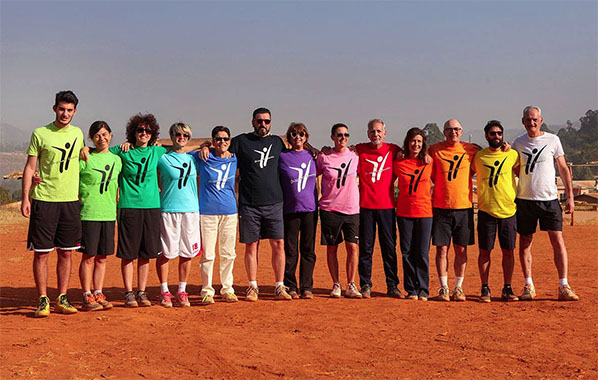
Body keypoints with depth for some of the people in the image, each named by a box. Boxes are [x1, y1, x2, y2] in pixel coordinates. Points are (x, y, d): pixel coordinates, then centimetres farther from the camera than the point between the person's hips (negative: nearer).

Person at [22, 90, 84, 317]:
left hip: (71, 201, 3)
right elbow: (30, 167, 0)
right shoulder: (40, 134, 0)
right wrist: (26, 198, -6)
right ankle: (43, 300, 7)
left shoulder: (77, 133, 11)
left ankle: (62, 299, 14)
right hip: (44, 200, -3)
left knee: (66, 253, 6)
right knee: (41, 253, -1)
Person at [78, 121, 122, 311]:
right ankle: (87, 297, 6)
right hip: (89, 214, -4)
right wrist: (79, 201, -9)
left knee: (102, 257, 8)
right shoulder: (85, 158, -3)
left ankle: (98, 294, 16)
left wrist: (115, 207, 12)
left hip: (109, 215, 4)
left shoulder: (116, 159, 12)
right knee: (88, 257, -1)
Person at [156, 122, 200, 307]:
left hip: (191, 209, 4)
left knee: (187, 252, 6)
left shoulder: (192, 159, 14)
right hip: (168, 209, -4)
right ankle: (164, 292, 9)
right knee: (165, 252, -2)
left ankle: (182, 292, 16)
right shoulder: (162, 158, 1)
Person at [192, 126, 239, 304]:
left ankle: (227, 289, 16)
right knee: (207, 254, -2)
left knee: (228, 254, 6)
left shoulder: (234, 160, 8)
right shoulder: (202, 159, -1)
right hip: (208, 211, -3)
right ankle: (207, 291, 7)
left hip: (229, 211, 3)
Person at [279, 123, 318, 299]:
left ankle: (306, 287, 10)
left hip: (310, 209, 2)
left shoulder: (311, 156, 10)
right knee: (290, 251, 1)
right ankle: (290, 287, 10)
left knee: (308, 250, 4)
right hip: (290, 209, -2)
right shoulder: (282, 157, 1)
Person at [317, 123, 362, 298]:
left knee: (353, 247, -4)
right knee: (331, 248, 4)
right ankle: (336, 284, 15)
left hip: (351, 209, 1)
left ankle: (351, 285, 4)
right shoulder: (324, 158, 1)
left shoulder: (355, 156, 5)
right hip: (329, 209, -1)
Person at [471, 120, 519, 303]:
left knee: (508, 251, 4)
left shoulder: (512, 154, 7)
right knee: (484, 251, 1)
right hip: (486, 210, -1)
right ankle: (485, 289, 11)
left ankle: (507, 289, 14)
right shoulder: (478, 156, 5)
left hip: (508, 210, 1)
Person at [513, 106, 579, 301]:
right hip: (524, 199, 1)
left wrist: (570, 196, 1)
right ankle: (528, 286, 11)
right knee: (525, 243, 3)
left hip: (550, 199, -1)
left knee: (558, 241, -6)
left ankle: (564, 287, -2)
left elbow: (563, 169, 6)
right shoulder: (518, 143, 6)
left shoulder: (552, 140, 4)